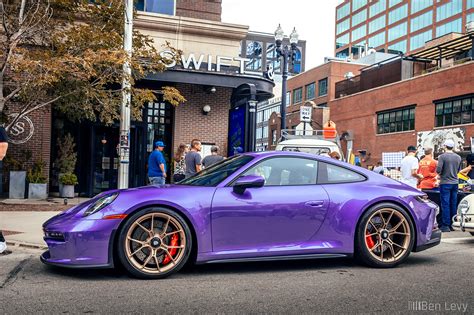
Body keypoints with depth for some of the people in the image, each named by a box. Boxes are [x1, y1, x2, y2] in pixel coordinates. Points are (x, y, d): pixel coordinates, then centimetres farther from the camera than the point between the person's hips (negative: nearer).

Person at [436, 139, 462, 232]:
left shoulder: (442, 156, -12)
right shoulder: (458, 157, 6)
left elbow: (438, 170, -16)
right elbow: (459, 170, 14)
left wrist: (439, 173, 5)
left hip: (445, 183, -5)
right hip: (455, 182, 5)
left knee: (445, 204, -2)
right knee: (454, 204, 11)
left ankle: (446, 225, -2)